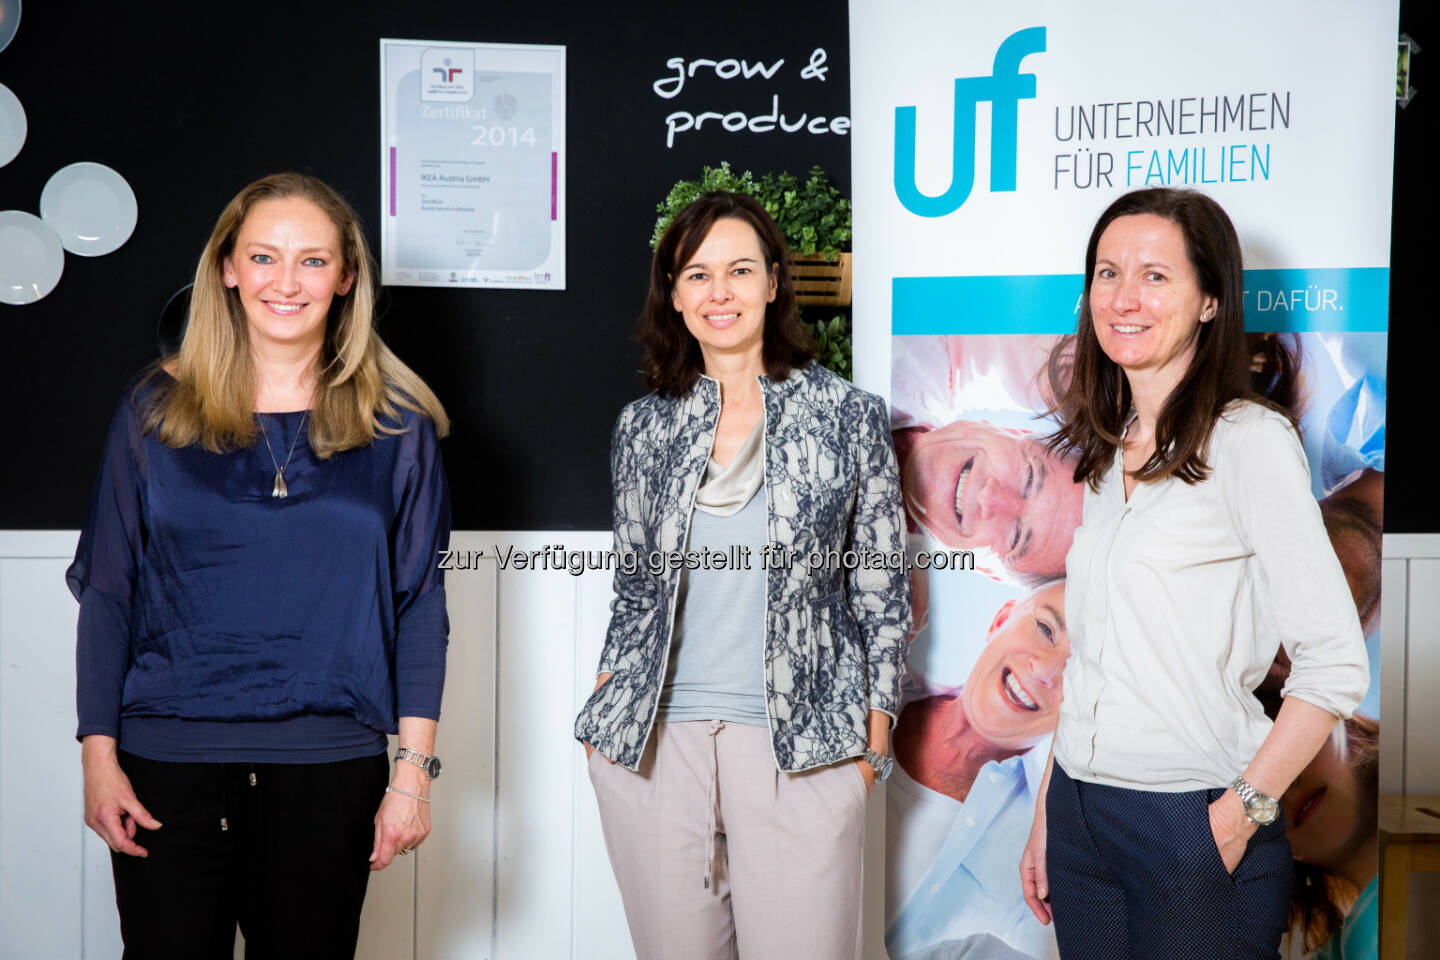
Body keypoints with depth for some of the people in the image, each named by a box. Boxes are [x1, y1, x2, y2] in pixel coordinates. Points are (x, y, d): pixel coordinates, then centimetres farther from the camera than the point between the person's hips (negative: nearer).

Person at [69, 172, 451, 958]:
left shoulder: (396, 423, 3)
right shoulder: (158, 409, 3)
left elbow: (420, 602, 2)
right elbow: (106, 591, 5)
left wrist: (414, 768, -3)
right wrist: (99, 754, -1)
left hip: (329, 765, 0)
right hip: (169, 760, 0)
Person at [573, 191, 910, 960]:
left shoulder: (847, 417, 1)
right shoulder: (644, 428, 7)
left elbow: (882, 590, 4)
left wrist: (874, 739, 1)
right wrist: (602, 714, 8)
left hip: (801, 745, -2)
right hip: (654, 745, 2)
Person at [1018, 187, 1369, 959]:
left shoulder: (1248, 440, -11)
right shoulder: (1104, 451, 9)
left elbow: (1335, 664, -16)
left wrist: (1241, 815, -14)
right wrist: (1046, 815, 12)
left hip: (1192, 827, -6)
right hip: (1080, 814, 6)